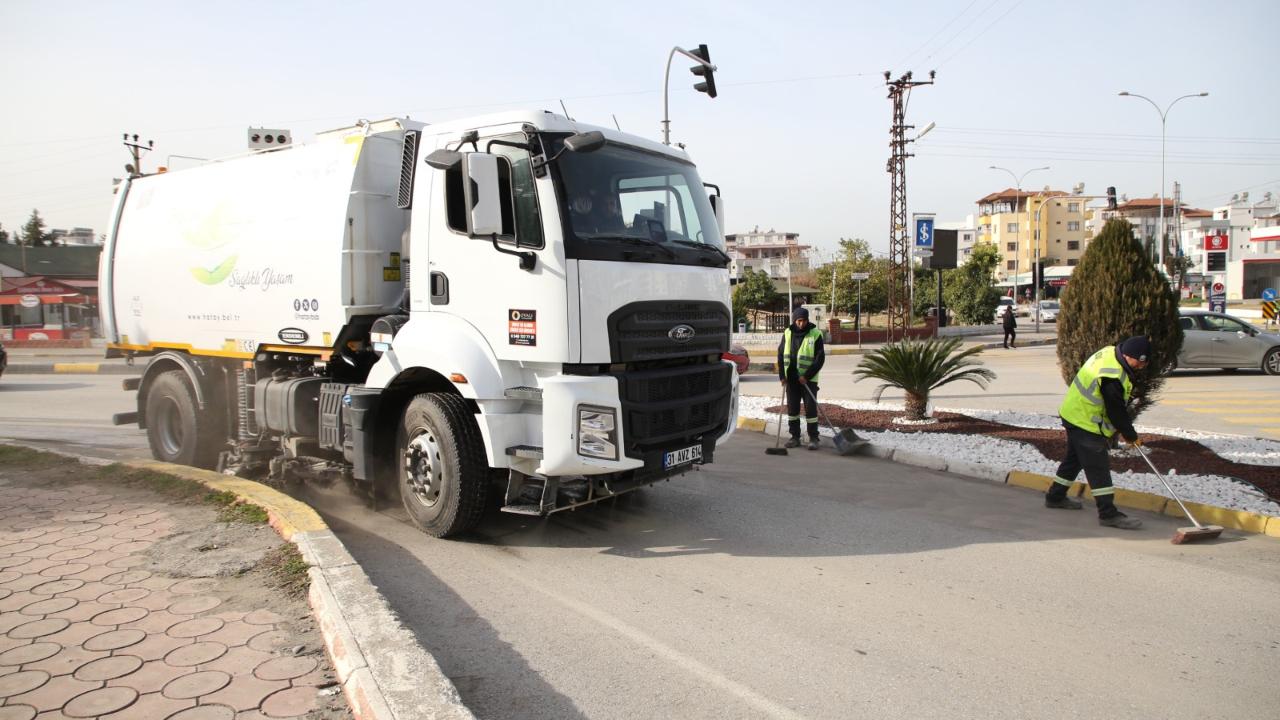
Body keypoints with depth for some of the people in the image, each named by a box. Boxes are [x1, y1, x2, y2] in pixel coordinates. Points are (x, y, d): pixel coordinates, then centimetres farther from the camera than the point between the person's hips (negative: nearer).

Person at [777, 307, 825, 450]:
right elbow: (781, 355, 8)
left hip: (808, 379, -4)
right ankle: (795, 437, 17)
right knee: (792, 408, 8)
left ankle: (813, 438, 4)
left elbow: (820, 358, -9)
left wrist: (807, 376, -14)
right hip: (791, 378, 4)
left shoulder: (815, 334, -7)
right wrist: (782, 375, -1)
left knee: (811, 408, -4)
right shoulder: (787, 334, 4)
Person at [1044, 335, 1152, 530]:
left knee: (1075, 459, 22)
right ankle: (1108, 514, -3)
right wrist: (1131, 436, -5)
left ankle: (1055, 497, 35)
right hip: (1086, 422, -11)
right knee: (1098, 467, -7)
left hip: (1075, 413, 11)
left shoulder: (1111, 352, -1)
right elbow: (1116, 412, -20)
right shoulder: (1112, 378, -31)